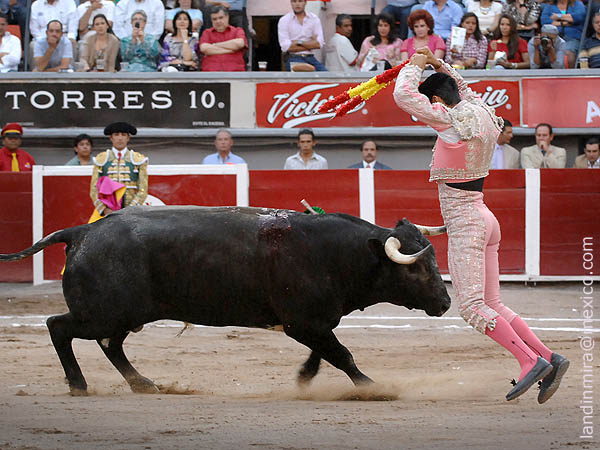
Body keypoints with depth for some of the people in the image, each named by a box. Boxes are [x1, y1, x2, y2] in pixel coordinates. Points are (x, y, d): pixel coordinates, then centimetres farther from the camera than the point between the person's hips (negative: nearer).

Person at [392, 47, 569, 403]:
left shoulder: (453, 121, -15)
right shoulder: (482, 114, 9)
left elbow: (404, 95, -14)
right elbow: (465, 90, 33)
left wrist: (416, 66, 2)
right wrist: (440, 65, 28)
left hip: (464, 223, -9)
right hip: (485, 220, 9)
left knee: (473, 307, -11)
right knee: (493, 306, 9)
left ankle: (530, 360, -21)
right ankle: (549, 357, 0)